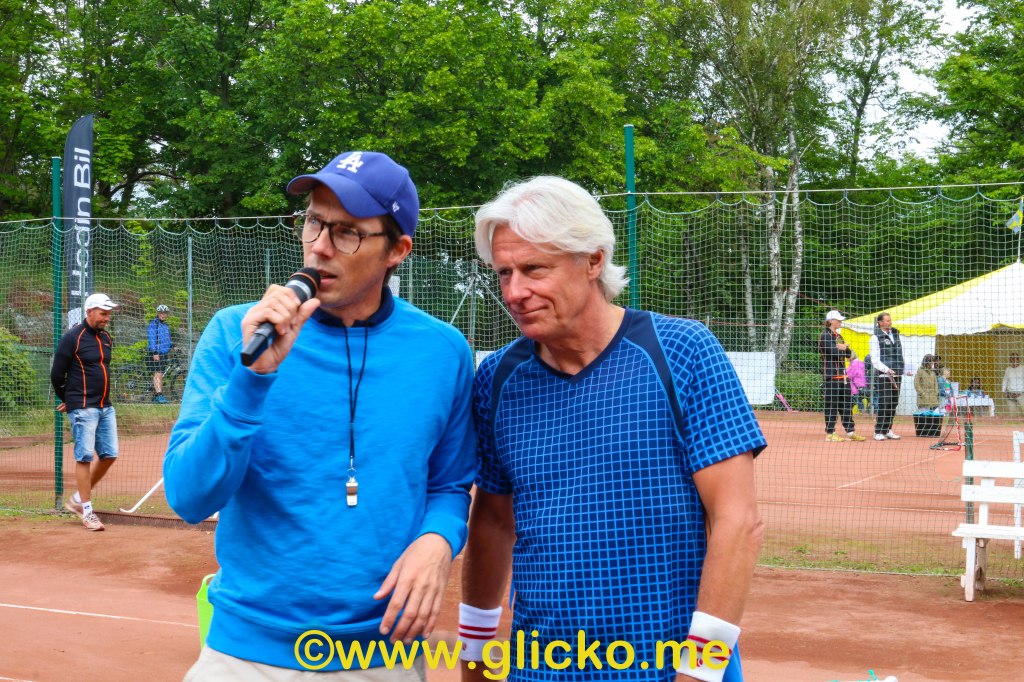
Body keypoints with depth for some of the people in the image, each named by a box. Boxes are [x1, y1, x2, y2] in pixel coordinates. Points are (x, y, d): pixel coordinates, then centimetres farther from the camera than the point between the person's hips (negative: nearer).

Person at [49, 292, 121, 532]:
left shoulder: (106, 338, 12)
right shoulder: (73, 338, -9)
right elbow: (56, 374, -5)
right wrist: (68, 400, 8)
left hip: (105, 407, 7)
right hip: (83, 409, -7)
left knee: (109, 455, 6)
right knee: (85, 456, -5)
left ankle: (77, 499, 21)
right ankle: (87, 511, 1)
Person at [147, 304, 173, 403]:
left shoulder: (165, 325, 20)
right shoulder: (153, 324, -5)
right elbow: (152, 339, -12)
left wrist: (172, 345, 7)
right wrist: (155, 352, -20)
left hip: (164, 353, 8)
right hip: (156, 354, -8)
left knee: (160, 375, 8)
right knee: (157, 374, -15)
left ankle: (155, 396, 13)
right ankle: (159, 395, -22)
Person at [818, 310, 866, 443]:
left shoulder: (838, 336, 20)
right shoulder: (825, 336, -8)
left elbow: (849, 353, 13)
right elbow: (834, 352, -20)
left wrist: (844, 348, -8)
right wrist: (843, 349, -1)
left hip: (843, 375, 9)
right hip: (831, 375, -9)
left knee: (846, 404, 11)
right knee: (832, 404, -6)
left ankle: (850, 431, 16)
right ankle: (830, 434, -3)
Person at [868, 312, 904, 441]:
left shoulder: (895, 334, 16)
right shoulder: (875, 337, -4)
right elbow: (875, 360, -10)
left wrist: (901, 370, 13)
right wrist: (886, 369, -21)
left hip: (897, 375, 7)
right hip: (883, 376, -6)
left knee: (893, 404, 7)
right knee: (884, 404, -10)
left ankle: (888, 430, 15)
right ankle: (879, 432, -5)